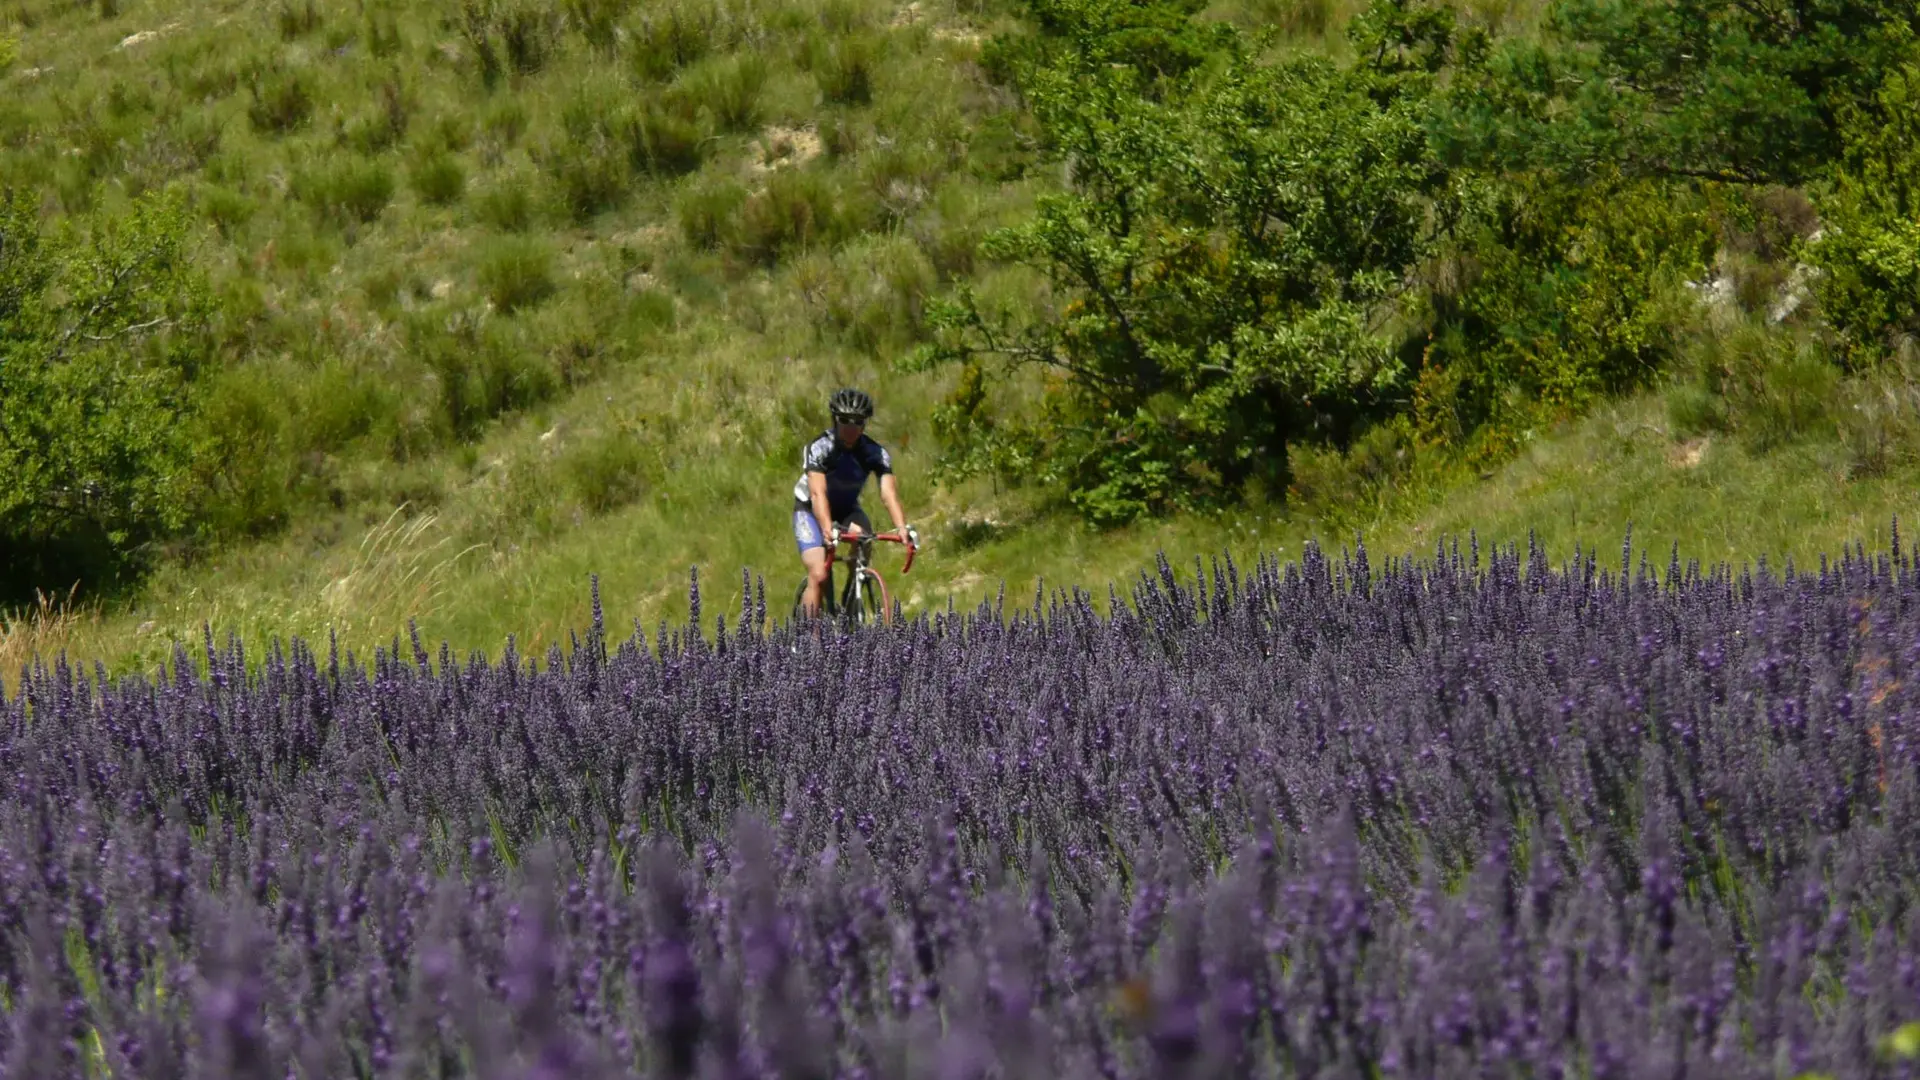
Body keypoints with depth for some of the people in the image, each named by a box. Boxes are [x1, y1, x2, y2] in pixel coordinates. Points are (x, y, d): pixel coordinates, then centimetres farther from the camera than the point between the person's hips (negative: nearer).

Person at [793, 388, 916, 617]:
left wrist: (903, 527, -48)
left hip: (847, 509, 3)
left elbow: (889, 494, -30)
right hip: (810, 510, -3)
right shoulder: (819, 448, -27)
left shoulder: (876, 453, -18)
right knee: (819, 575, -22)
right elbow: (818, 494, -39)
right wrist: (828, 529, -56)